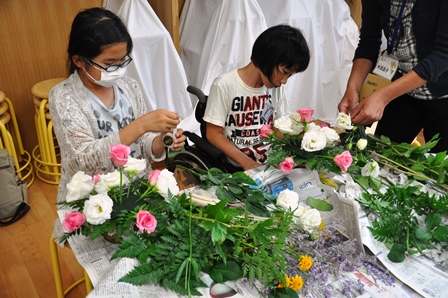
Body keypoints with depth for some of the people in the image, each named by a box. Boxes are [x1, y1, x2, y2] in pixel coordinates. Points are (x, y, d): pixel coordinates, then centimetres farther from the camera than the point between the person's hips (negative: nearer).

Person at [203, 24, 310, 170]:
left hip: (269, 165, 5)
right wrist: (247, 163, -18)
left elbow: (278, 127, 12)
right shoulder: (224, 85, -11)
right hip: (235, 168, -5)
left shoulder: (276, 87, 5)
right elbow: (213, 134, -9)